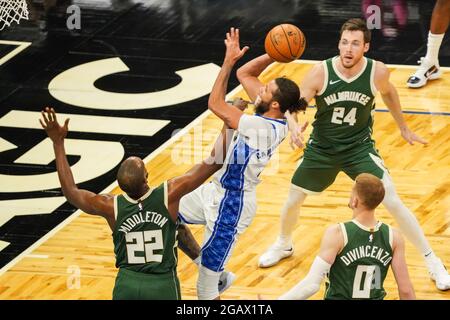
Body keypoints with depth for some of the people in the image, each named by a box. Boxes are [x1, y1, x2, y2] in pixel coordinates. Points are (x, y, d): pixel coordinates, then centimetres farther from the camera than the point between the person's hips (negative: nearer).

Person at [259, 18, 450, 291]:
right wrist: (293, 126, -44)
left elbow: (388, 92, 6)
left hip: (360, 148, -1)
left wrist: (403, 127, 15)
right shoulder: (321, 73, -23)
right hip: (322, 148, 1)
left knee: (394, 203, -11)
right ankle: (283, 245, 48)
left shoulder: (377, 72, -18)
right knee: (293, 201, 15)